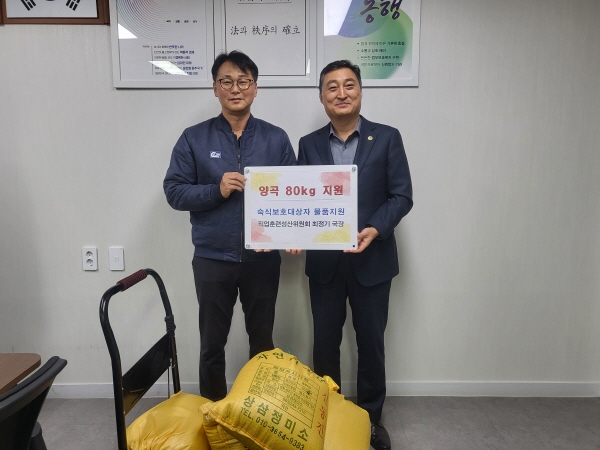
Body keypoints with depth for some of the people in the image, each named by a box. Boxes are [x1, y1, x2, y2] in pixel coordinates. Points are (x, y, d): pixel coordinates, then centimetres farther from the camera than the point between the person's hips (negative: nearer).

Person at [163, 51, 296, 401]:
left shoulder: (276, 138, 2)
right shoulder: (194, 139, 0)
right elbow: (174, 191, -2)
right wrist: (217, 190, -18)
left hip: (263, 258, 1)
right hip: (213, 259, 0)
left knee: (263, 341, 16)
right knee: (212, 344, 13)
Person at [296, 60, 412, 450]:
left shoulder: (387, 138, 0)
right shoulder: (309, 144, 6)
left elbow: (402, 196, -5)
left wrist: (375, 229, -22)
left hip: (372, 261, -1)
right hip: (324, 261, 2)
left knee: (371, 343, 12)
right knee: (325, 343, 13)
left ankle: (371, 417, 34)